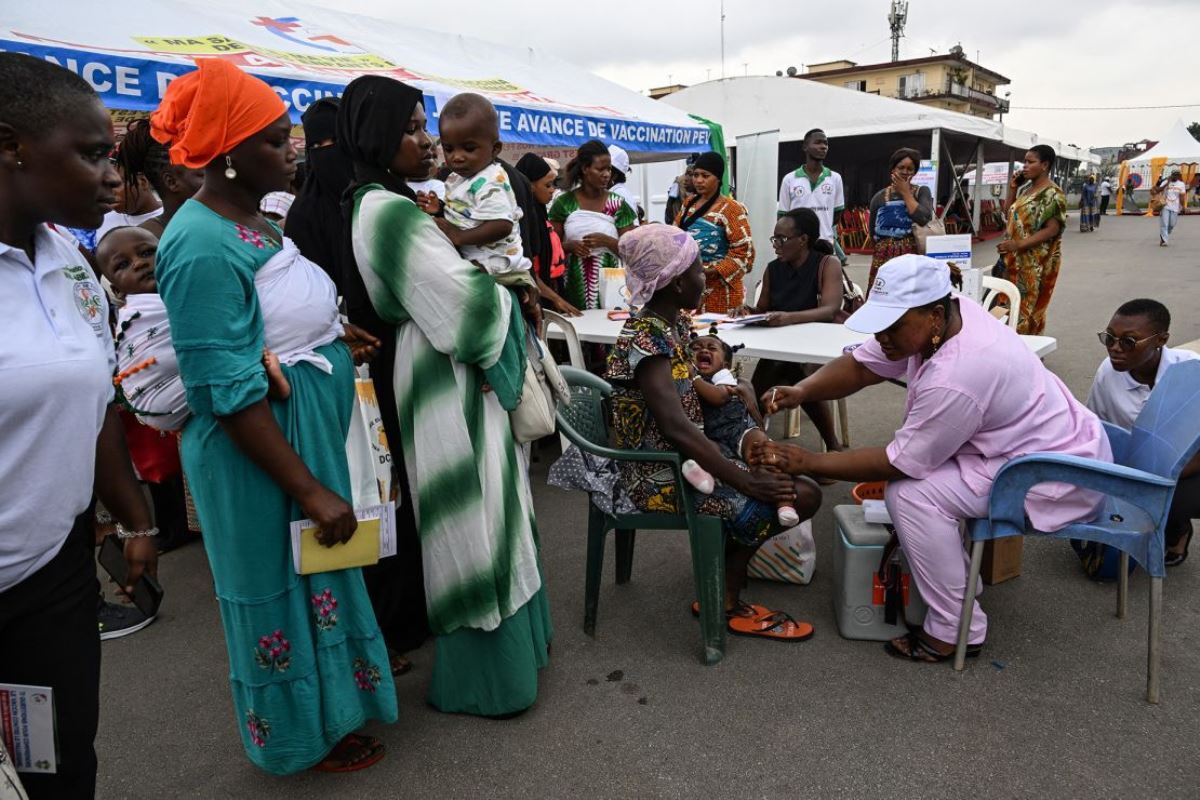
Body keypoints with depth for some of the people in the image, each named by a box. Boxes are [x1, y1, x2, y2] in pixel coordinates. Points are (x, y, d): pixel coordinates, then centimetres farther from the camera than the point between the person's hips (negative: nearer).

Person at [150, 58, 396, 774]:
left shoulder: (257, 222, 6)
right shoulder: (202, 245, -22)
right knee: (285, 586, 10)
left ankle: (331, 690, 47)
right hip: (260, 453, -9)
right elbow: (231, 394, -24)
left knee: (324, 571, 23)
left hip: (315, 427, 9)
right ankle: (305, 732, 34)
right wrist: (310, 489, -23)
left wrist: (338, 339, 2)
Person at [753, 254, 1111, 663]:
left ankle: (955, 631, -8)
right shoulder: (941, 318, -8)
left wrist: (808, 462, -19)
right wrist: (802, 390, -18)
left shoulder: (955, 378, -33)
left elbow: (898, 464, -24)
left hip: (1063, 479, -10)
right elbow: (859, 365, -1)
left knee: (910, 494, -21)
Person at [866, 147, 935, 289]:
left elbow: (924, 219, -12)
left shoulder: (922, 192, 7)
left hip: (913, 256, -1)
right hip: (885, 257, 1)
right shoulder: (879, 197, 9)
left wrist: (906, 193, -4)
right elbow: (873, 233, 17)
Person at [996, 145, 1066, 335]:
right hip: (1016, 259, 7)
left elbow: (1052, 229, -19)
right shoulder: (1026, 188, 12)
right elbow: (1011, 215, 20)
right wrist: (1012, 188, 8)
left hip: (1036, 262, -7)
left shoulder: (1052, 194, -12)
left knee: (1028, 306, -3)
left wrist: (1018, 244, -25)